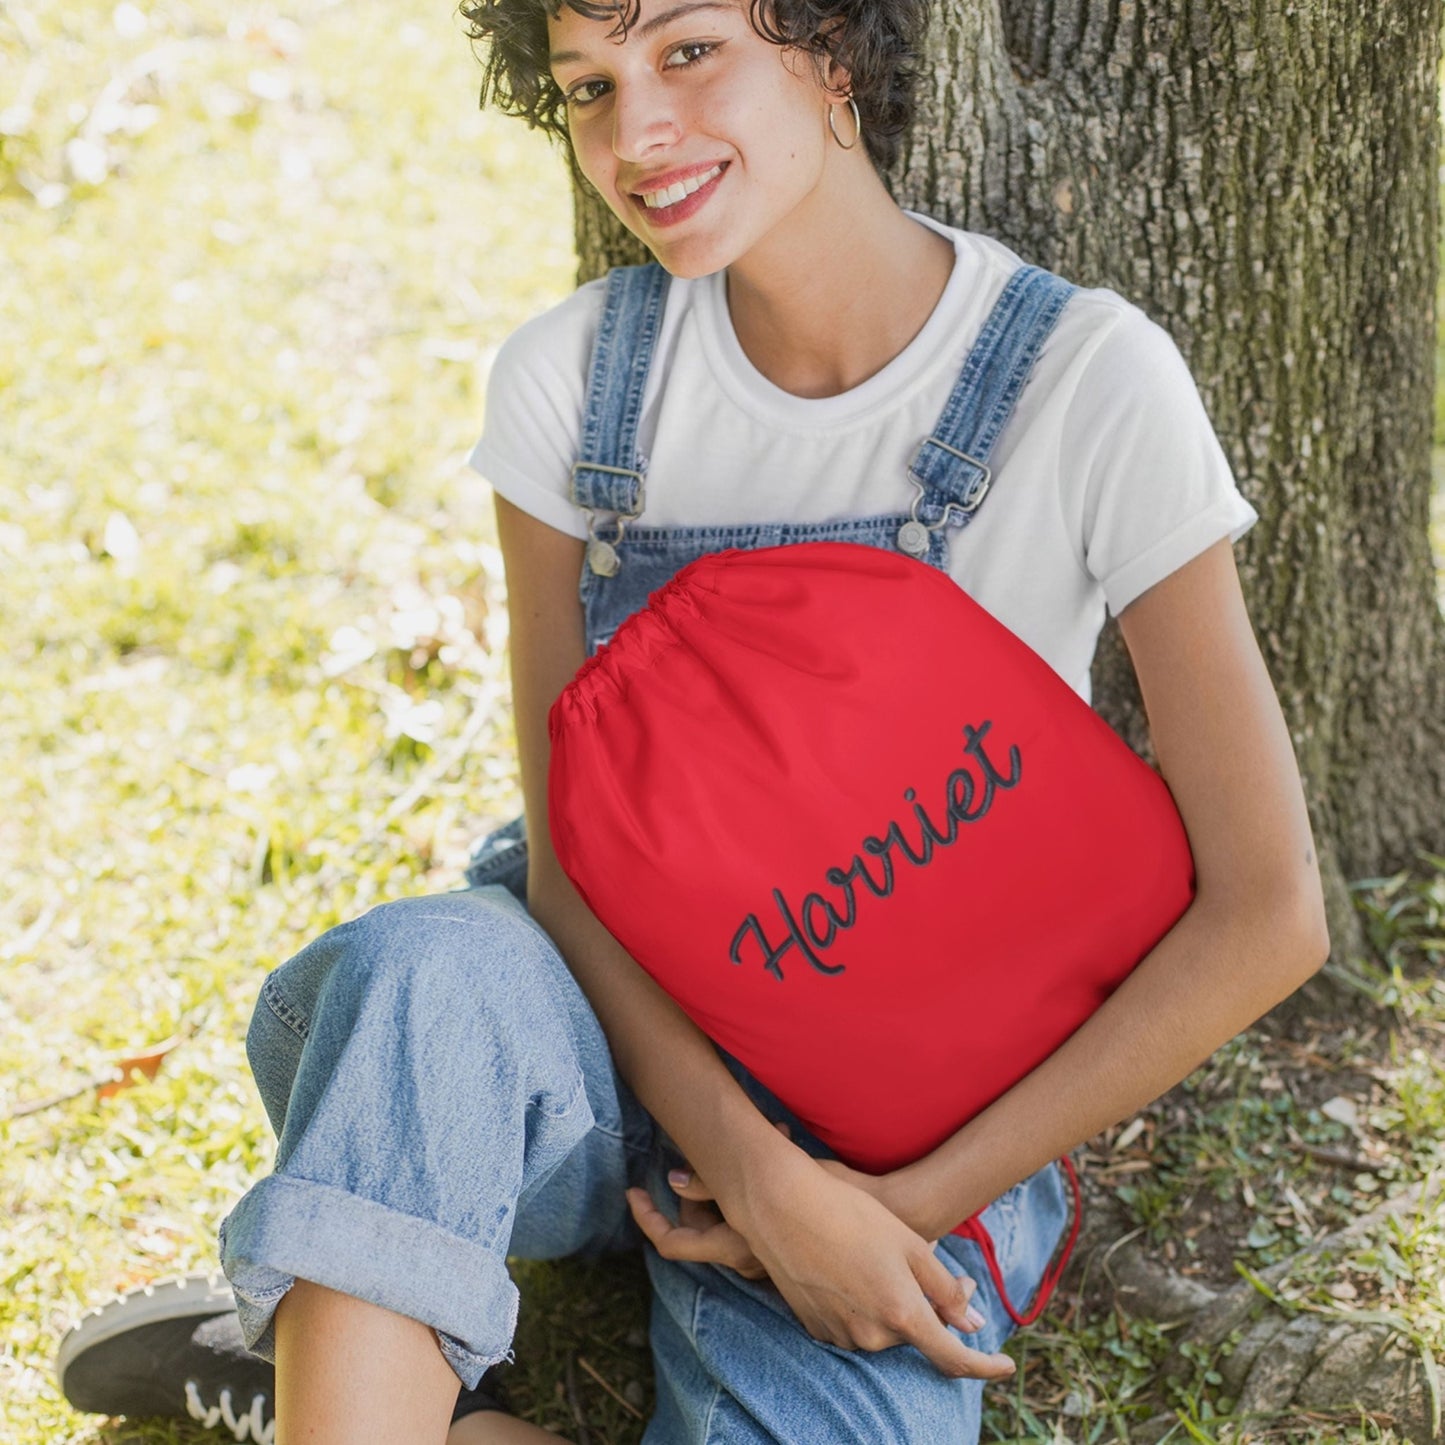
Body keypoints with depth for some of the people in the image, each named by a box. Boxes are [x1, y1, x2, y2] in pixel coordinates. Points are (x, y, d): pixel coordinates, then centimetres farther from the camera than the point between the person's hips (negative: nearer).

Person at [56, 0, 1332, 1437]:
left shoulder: (1087, 378, -14)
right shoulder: (574, 373, -5)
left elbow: (1265, 914, -14)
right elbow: (568, 850, -5)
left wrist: (918, 1202, -15)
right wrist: (758, 1170, -20)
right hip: (618, 1032, 1)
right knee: (422, 978, -36)